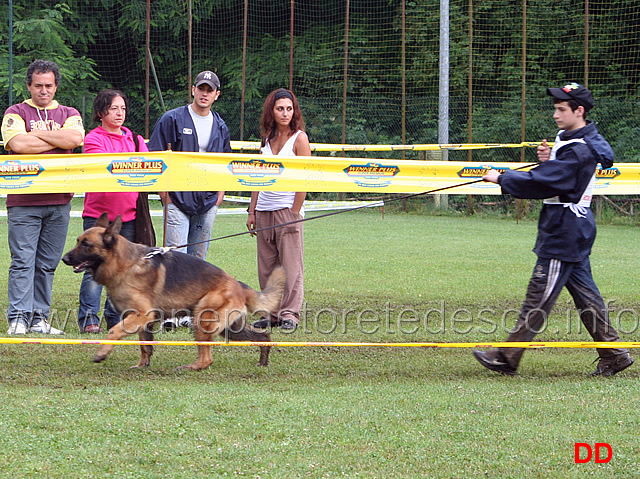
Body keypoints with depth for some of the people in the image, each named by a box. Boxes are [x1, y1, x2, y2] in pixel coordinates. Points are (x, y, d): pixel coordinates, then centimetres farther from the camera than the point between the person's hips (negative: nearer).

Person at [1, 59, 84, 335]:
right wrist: (57, 141, -3)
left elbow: (75, 138, -7)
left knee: (47, 264, 5)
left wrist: (36, 134, -4)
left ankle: (39, 318, 10)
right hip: (23, 201, -3)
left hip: (59, 201, 3)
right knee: (23, 261, -8)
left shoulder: (69, 114, 15)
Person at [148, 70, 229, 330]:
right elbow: (153, 156, -1)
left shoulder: (220, 127, 13)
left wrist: (220, 192, 10)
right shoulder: (172, 120, -1)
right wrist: (163, 190, -7)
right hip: (177, 199, -4)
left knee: (198, 259, 7)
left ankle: (191, 313, 11)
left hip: (207, 202, 5)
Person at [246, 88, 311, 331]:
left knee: (291, 266, -5)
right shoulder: (267, 139, 14)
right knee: (266, 267, 6)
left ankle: (289, 314, -1)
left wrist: (295, 212, -13)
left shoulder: (299, 138, -3)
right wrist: (252, 211, 11)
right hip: (264, 210, 6)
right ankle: (271, 314, 12)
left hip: (288, 208, -6)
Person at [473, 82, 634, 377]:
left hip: (564, 230, -11)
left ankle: (507, 359, -4)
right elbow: (559, 177, 19)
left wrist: (501, 179, -16)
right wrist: (547, 161, -2)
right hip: (572, 229, 11)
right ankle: (613, 355, 16)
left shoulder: (579, 151, -20)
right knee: (584, 293, 13)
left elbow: (542, 183, -24)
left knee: (539, 296, -6)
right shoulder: (568, 140, 13)